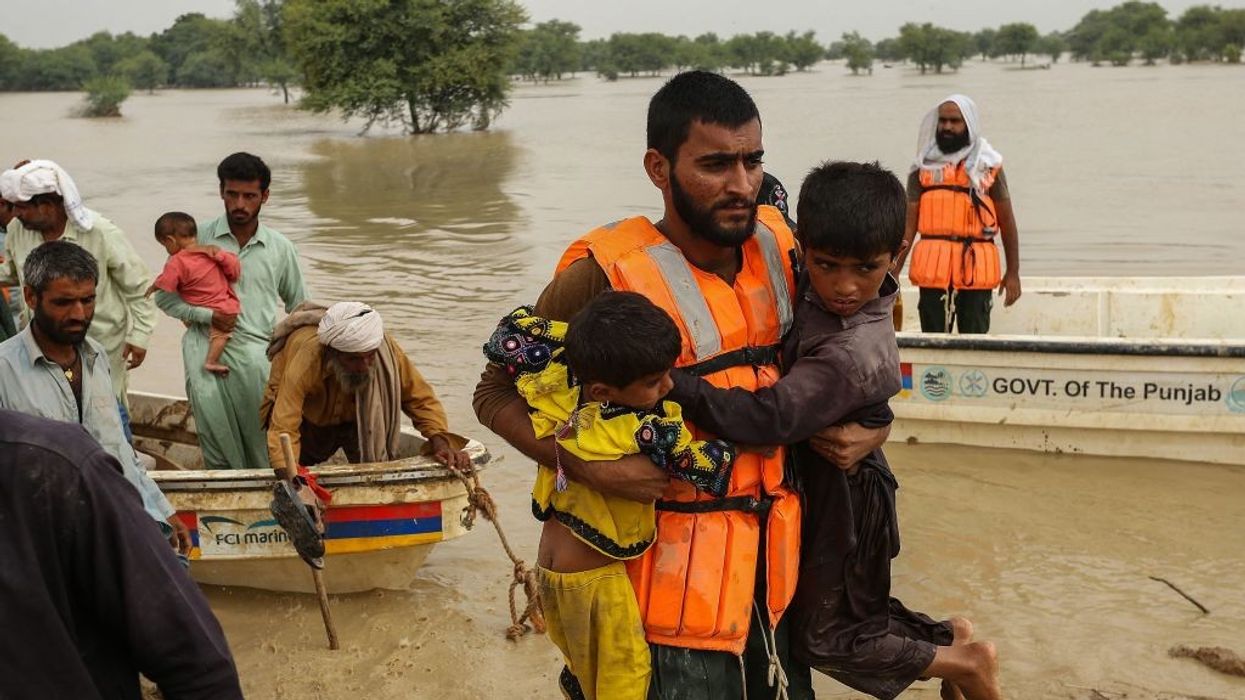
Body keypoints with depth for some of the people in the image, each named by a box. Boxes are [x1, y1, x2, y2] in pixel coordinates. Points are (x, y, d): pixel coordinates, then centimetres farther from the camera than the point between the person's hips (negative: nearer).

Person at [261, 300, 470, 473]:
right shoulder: (304, 362, -42)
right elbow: (283, 429, -44)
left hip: (357, 416, 2)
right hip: (307, 417, -1)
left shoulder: (386, 350, -33)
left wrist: (439, 443, -39)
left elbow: (421, 399, -23)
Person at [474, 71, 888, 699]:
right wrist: (586, 465, -23)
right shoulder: (608, 273, -16)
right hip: (680, 572, -6)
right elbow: (497, 392, -9)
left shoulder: (777, 247, 0)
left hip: (777, 563, 6)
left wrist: (871, 425, -1)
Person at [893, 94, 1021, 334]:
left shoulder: (989, 165, 6)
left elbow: (1006, 220, 7)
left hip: (977, 267, -1)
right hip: (932, 268, 1)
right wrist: (893, 271, -3)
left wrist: (1013, 272, 3)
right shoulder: (923, 167, 9)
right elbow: (909, 222, 5)